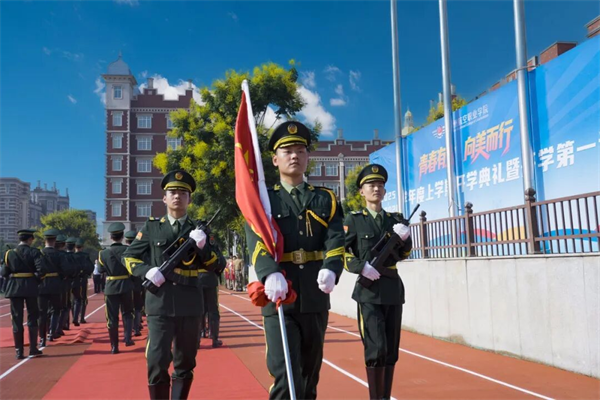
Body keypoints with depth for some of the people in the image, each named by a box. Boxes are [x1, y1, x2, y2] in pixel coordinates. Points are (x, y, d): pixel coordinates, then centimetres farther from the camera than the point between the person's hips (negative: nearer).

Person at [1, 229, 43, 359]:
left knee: (17, 319, 7)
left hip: (14, 288, 2)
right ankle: (33, 349, 9)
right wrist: (35, 277, 3)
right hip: (30, 287, -2)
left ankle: (19, 351, 7)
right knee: (32, 317, 10)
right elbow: (40, 270, -17)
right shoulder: (33, 252, -7)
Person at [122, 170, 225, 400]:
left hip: (190, 303, 2)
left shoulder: (200, 230, 8)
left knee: (185, 363, 10)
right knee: (157, 363, -5)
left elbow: (214, 265, 4)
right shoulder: (152, 227, 6)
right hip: (160, 302, -1)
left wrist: (202, 245, -15)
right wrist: (147, 270, -9)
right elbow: (128, 257, 10)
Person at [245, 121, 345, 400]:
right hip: (279, 299, -3)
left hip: (315, 298, 3)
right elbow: (258, 241, -14)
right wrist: (271, 273, -34)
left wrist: (331, 269, -27)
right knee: (285, 375, -9)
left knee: (310, 372, 17)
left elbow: (336, 239, -5)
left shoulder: (325, 200, 10)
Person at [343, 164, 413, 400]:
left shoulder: (395, 220, 12)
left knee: (391, 350, 10)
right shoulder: (354, 220, 0)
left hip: (393, 289, 5)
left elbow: (403, 254, 15)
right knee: (376, 349, -11)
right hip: (369, 290, -5)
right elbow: (342, 252, -5)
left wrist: (405, 237, -5)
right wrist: (361, 267, -20)